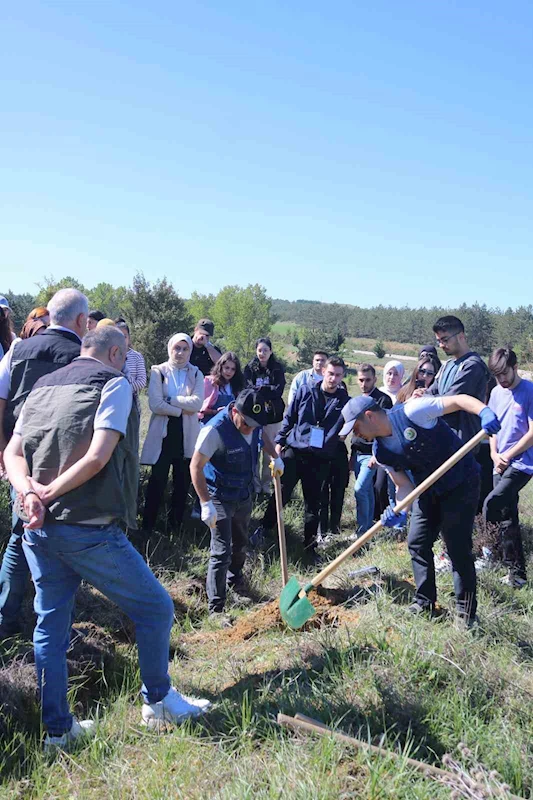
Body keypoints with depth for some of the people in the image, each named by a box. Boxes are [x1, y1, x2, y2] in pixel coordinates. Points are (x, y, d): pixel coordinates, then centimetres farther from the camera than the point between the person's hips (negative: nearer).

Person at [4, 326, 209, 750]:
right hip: (89, 529, -7)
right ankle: (158, 702, 24)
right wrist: (51, 491, -9)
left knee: (50, 626, 16)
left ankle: (57, 729, 26)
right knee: (155, 607, 10)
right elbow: (98, 457, -18)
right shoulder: (114, 382, -4)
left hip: (38, 529, 8)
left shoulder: (43, 385, 17)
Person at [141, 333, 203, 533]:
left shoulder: (196, 374, 7)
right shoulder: (158, 371, 0)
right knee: (157, 481, -1)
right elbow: (155, 404, -12)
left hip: (187, 435, 3)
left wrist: (170, 399, -12)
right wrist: (182, 410, -11)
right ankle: (148, 525, 9)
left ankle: (176, 523, 21)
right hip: (163, 433, -2)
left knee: (183, 482, 9)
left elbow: (197, 403, -9)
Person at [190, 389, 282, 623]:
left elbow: (263, 436, 18)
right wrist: (206, 504, -29)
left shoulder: (253, 421, -8)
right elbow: (196, 466, -26)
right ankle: (216, 608, 1)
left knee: (240, 545, 23)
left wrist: (275, 457, 7)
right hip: (220, 499, -7)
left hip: (244, 496, 7)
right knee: (221, 552, -8)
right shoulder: (215, 430, -29)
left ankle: (236, 583, 48)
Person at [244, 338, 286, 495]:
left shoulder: (278, 368, 3)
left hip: (273, 415, 1)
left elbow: (278, 391, -6)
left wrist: (258, 389, -12)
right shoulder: (250, 368, 2)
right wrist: (268, 391, -16)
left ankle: (266, 485, 16)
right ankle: (255, 485, 10)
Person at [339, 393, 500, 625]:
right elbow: (403, 483, -2)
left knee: (458, 547, -3)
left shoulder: (411, 412, -22)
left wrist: (484, 411, -42)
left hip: (461, 482, -7)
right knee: (417, 543, 8)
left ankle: (466, 612, 11)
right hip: (428, 490, 7)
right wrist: (401, 509, -22)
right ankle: (424, 603, 23)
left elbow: (459, 400, -23)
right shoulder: (380, 451, -2)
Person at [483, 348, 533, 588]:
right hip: (500, 465, 7)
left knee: (493, 503, -24)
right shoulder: (496, 393, 10)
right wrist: (495, 454, 0)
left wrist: (508, 455, -13)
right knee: (507, 518, 10)